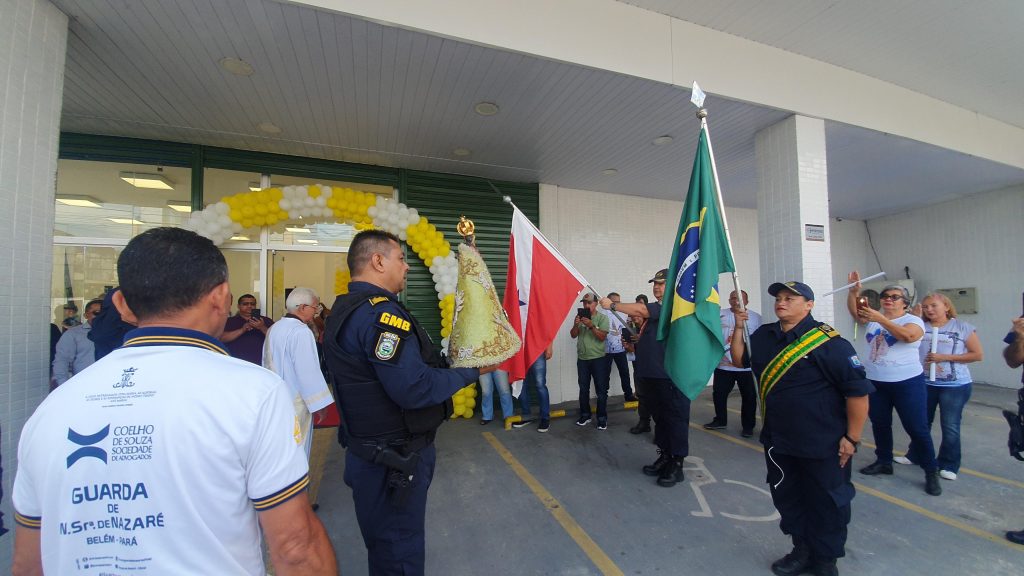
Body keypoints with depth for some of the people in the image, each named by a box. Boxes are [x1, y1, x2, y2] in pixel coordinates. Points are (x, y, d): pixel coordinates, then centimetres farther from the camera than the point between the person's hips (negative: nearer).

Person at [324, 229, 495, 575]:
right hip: (395, 461, -10)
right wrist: (472, 371, -17)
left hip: (368, 452, 10)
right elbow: (415, 388, -30)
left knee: (384, 547, 27)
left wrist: (448, 361, 6)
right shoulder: (380, 311, -25)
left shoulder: (345, 308, 8)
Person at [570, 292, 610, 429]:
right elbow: (573, 335, 3)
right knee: (583, 389, 12)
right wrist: (576, 325, -15)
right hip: (582, 359, 4)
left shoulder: (602, 318, -5)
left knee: (601, 390, 2)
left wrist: (591, 325, -26)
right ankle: (585, 415, 24)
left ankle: (602, 418, 11)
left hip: (598, 359, -4)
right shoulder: (580, 317, 8)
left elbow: (602, 337, -14)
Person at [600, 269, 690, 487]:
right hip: (651, 374, 9)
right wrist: (634, 341, 8)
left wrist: (612, 305, -13)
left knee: (675, 418, 1)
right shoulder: (655, 309, 18)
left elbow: (640, 310, -22)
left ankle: (677, 465, 12)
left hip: (671, 375, -9)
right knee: (659, 417, 16)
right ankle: (665, 457, 28)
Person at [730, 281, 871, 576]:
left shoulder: (828, 341, -18)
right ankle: (802, 550, 41)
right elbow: (739, 360, 11)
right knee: (786, 498, 20)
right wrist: (739, 327, -2)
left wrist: (852, 438, -13)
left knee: (827, 503, 12)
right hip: (778, 440, 6)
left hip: (823, 444, -6)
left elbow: (858, 389, -15)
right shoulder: (763, 335, 2)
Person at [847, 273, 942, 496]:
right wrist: (854, 290, -26)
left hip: (907, 383, -5)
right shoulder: (873, 318, 6)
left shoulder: (913, 320, -7)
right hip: (875, 382, 5)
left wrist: (881, 319, -35)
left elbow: (908, 336, -27)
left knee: (917, 428, 3)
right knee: (879, 424, 16)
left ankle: (931, 472, 18)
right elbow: (854, 311, -10)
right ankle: (884, 462, 31)